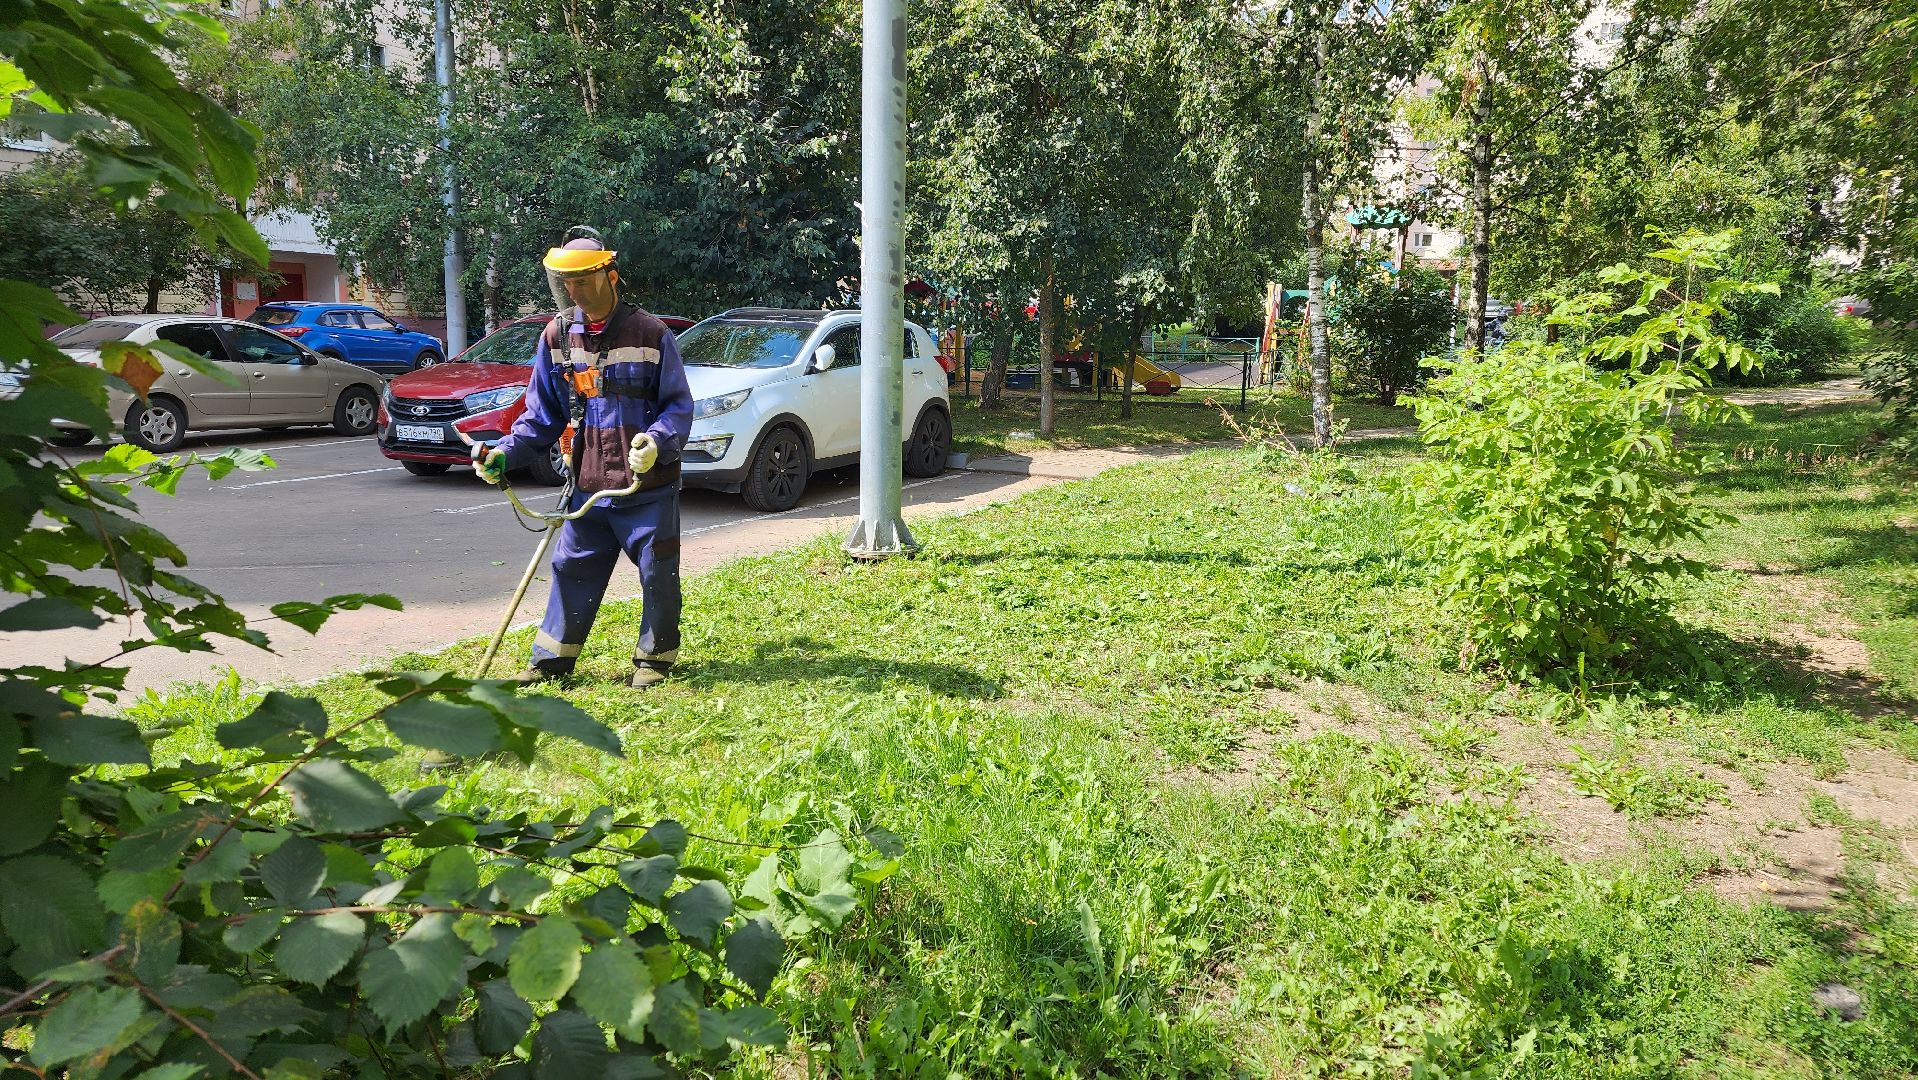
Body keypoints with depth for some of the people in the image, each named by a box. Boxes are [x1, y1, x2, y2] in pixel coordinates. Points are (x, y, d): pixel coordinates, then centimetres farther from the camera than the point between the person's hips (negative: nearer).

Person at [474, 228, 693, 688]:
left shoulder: (650, 333, -6)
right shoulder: (557, 336, 5)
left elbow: (679, 405, -4)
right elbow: (542, 413, 12)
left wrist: (657, 441, -23)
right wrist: (506, 452, -1)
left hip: (649, 485, -4)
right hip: (587, 486, 4)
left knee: (658, 573, 4)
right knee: (572, 570, 11)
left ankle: (655, 657, 21)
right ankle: (552, 658, 24)